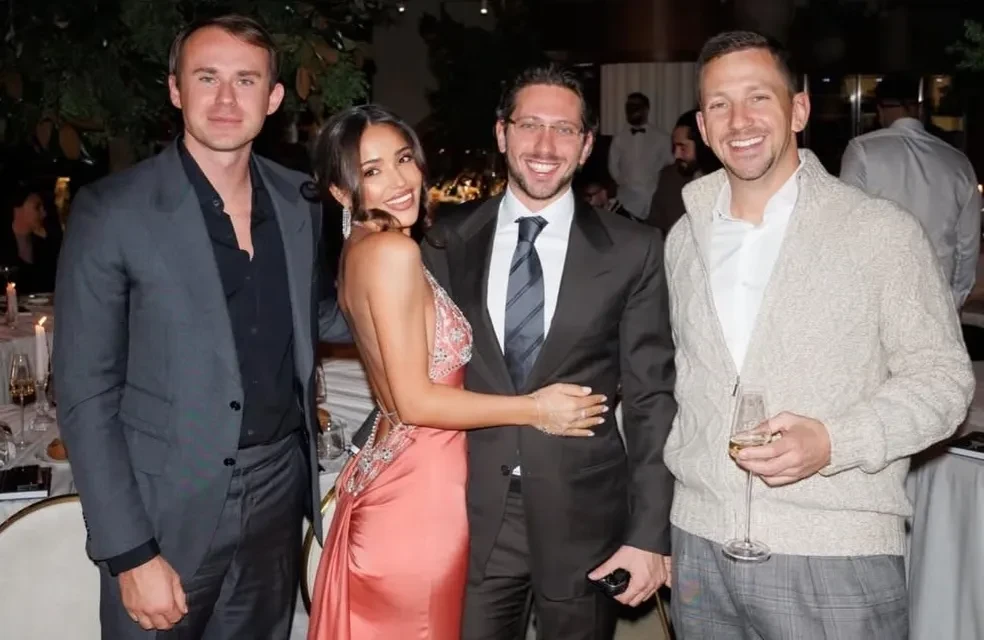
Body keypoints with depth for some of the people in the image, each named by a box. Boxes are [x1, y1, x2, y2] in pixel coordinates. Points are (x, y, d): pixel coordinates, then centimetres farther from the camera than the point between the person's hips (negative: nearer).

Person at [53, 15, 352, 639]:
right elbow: (86, 395, -12)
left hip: (278, 493, 4)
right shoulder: (113, 210, -13)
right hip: (165, 509, -4)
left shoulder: (298, 202, 1)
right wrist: (130, 553, -15)